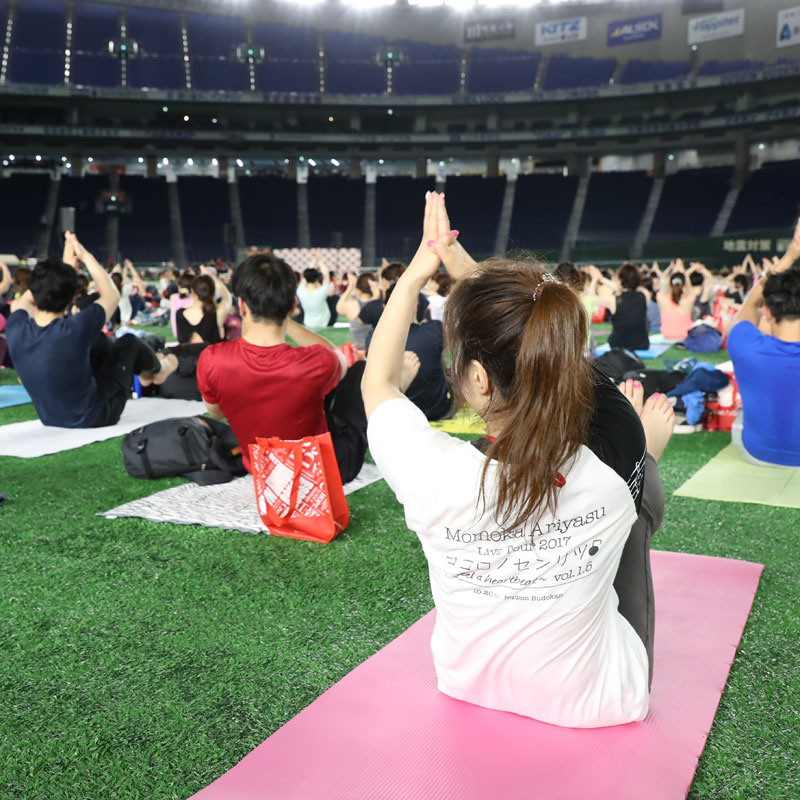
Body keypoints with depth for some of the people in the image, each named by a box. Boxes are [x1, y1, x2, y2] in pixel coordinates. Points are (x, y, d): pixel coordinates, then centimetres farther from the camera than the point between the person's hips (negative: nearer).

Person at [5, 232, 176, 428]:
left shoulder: (15, 329, -19)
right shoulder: (75, 329, -32)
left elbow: (25, 300, 7)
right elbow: (112, 295, -12)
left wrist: (65, 265, 6)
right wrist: (85, 256, -4)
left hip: (50, 418, 5)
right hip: (92, 418, -5)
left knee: (98, 338, 18)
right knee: (128, 341, 14)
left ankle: (144, 371, 45)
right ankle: (157, 369, 47)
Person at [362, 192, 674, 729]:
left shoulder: (435, 475, -35)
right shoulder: (612, 477, -31)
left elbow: (378, 380, -10)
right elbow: (532, 353, -11)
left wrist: (416, 274, 0)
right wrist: (461, 264, -1)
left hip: (470, 686, 1)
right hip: (593, 703, -1)